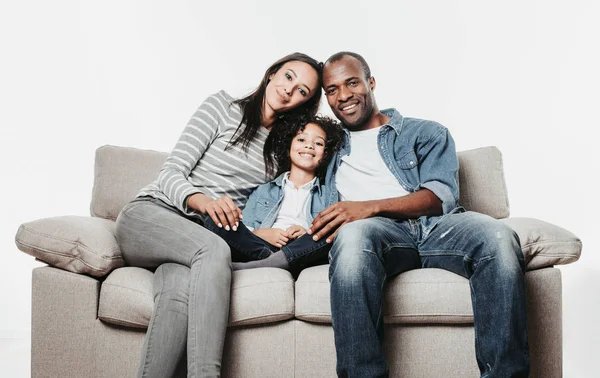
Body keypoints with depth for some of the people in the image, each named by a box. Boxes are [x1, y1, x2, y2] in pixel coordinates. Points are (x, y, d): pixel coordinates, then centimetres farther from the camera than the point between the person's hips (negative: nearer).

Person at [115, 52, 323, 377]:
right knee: (214, 249, -37)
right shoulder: (223, 107, 4)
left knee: (179, 293, -35)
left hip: (196, 235, 3)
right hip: (148, 214, -3)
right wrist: (202, 200, -25)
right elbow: (170, 173, -4)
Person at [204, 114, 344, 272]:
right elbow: (243, 230, 13)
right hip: (258, 247, 1)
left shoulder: (329, 196, 24)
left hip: (301, 254, -1)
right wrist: (261, 233, -8)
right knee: (215, 222, -22)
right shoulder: (263, 190, 27)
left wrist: (308, 235, -11)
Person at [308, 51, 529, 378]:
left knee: (497, 237, -34)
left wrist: (371, 206, -13)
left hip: (434, 225, 1)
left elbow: (442, 194, 3)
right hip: (376, 230, 0)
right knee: (352, 235, -39)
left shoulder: (426, 133, 22)